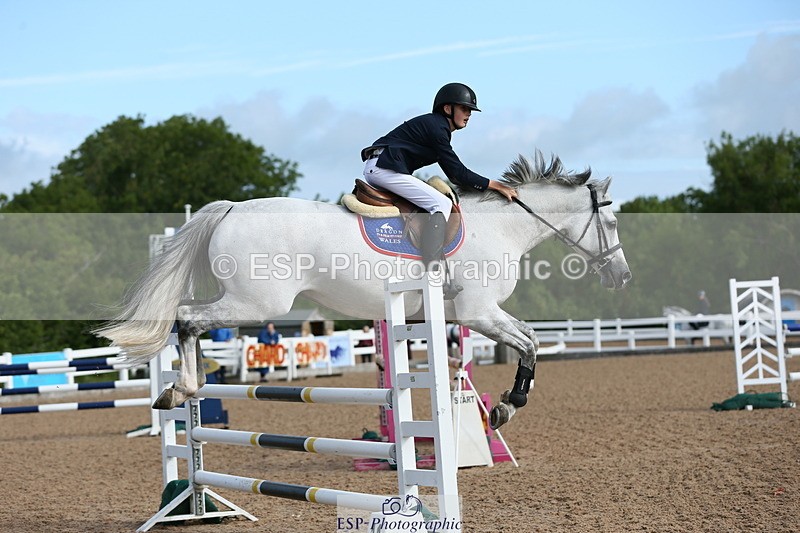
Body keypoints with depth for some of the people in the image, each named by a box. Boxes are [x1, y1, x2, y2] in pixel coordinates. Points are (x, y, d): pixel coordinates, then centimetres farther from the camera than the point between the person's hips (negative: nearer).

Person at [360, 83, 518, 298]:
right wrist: (496, 185, -6)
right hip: (385, 167, -11)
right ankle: (433, 275, -26)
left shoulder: (437, 127, 21)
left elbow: (454, 174, 23)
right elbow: (458, 173, -12)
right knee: (441, 204, -16)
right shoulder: (436, 127, -9)